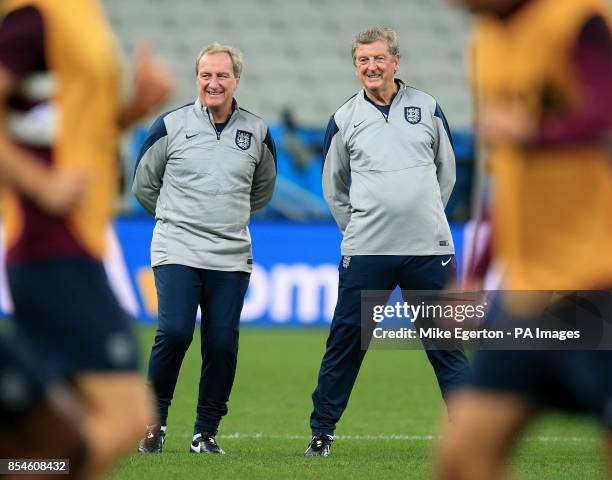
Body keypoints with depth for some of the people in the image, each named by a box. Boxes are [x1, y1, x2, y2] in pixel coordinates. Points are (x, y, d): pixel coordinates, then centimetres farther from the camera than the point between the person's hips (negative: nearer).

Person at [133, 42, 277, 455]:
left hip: (231, 258, 2)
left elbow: (263, 190, 24)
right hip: (176, 251, -2)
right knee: (174, 333, -16)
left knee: (222, 344, -2)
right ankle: (155, 420, 2)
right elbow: (144, 185, 12)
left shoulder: (257, 132, 7)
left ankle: (207, 432, 11)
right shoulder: (171, 126, 0)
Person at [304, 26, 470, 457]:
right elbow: (333, 187, 15)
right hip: (365, 252, 0)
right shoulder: (344, 119, 4)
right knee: (346, 340, 1)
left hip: (429, 248, 0)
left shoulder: (428, 108, 5)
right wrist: (358, 227, 8)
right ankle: (322, 430, 10)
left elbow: (446, 171, 16)